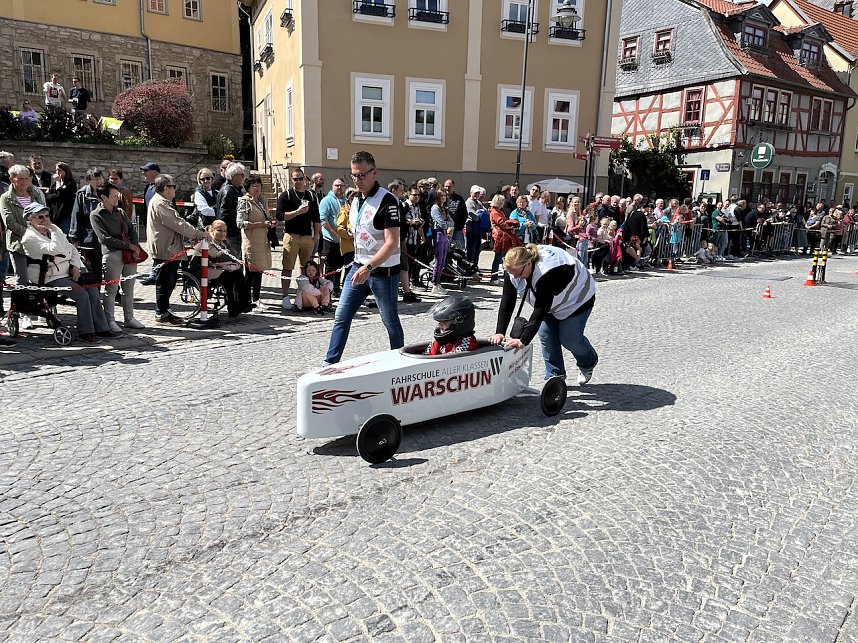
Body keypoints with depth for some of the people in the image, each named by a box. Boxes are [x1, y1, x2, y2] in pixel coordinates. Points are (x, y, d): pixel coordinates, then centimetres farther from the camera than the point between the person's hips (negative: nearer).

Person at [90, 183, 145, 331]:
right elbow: (105, 238, -11)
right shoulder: (96, 215, -2)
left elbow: (132, 231, 15)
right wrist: (129, 245, -11)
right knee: (111, 289, -1)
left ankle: (129, 319, 20)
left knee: (129, 288, 11)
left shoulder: (120, 212, 18)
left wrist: (136, 248, -3)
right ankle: (110, 321, 6)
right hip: (112, 254, -6)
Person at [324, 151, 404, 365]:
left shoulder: (386, 200, -16)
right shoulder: (356, 200, 10)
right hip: (359, 267, 7)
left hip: (383, 271, -7)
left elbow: (392, 242, -23)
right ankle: (330, 363, 16)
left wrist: (369, 267, -30)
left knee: (390, 322, 5)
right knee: (341, 317, 7)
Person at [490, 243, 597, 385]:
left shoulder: (548, 271, -44)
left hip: (576, 300, -6)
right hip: (550, 302, 7)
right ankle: (554, 376, 10)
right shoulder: (514, 268, -23)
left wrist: (523, 340, -48)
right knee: (545, 335, -5)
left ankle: (589, 363, 28)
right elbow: (507, 302, -23)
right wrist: (499, 332, -32)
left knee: (569, 338, -4)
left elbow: (540, 309, -45)